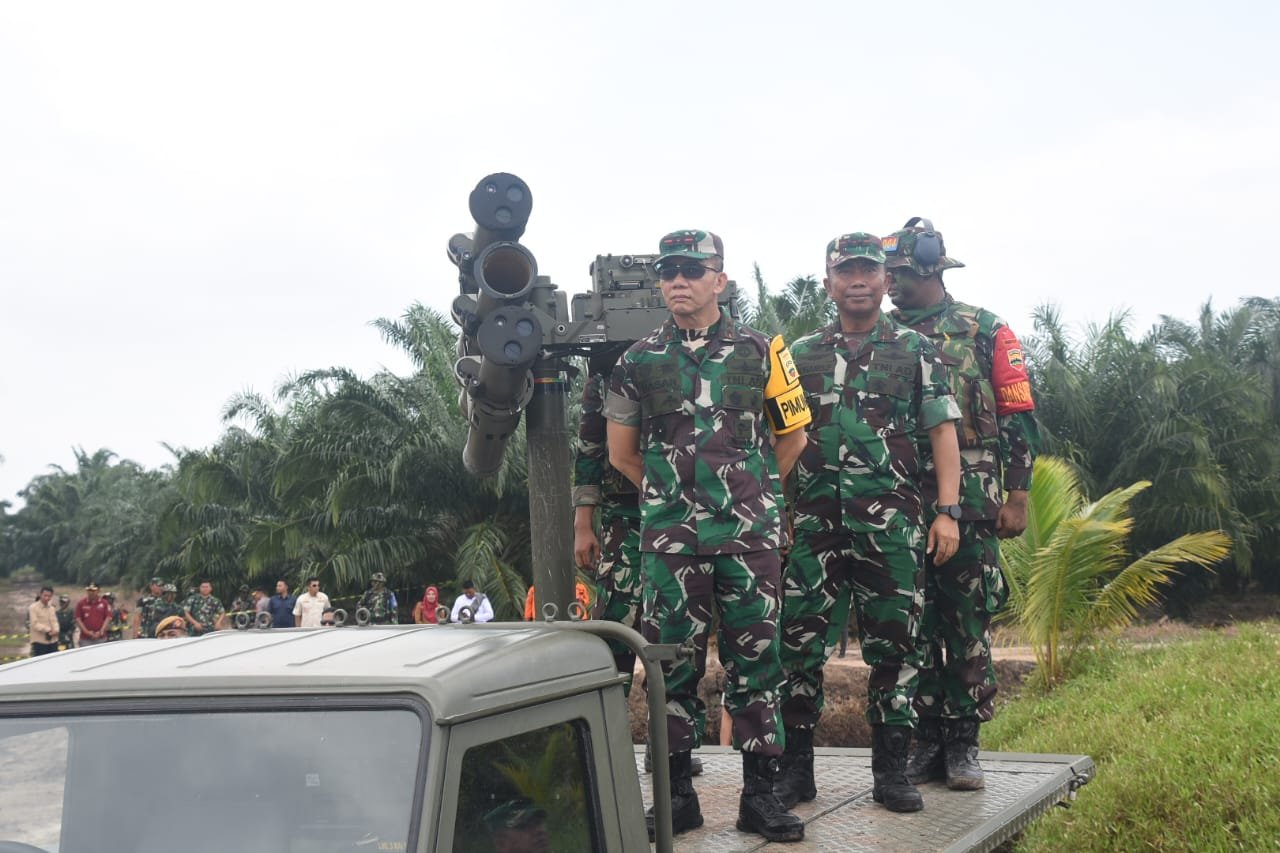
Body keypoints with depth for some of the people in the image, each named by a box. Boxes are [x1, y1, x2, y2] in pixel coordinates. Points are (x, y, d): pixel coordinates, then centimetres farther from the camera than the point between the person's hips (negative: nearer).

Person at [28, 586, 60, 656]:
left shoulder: (52, 608, 14)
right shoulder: (33, 608, -8)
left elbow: (55, 622, 10)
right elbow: (34, 624, -15)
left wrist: (56, 630, -12)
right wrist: (48, 630, -20)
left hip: (53, 641, 6)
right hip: (39, 642, -6)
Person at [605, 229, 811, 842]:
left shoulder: (760, 351, 6)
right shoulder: (638, 361, 8)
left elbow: (792, 435, 15)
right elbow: (621, 453, 17)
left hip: (750, 535, -1)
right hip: (669, 539, 1)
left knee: (754, 659, 1)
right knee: (672, 661, 3)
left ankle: (759, 793, 8)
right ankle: (678, 792, 13)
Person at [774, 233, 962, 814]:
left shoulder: (916, 351, 9)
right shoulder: (801, 355, 13)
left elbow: (943, 433, 4)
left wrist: (947, 511, -6)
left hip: (892, 522, -1)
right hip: (814, 521, 1)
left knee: (893, 644, 3)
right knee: (800, 643, 0)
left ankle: (891, 771, 12)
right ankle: (795, 768, 10)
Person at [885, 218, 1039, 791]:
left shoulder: (986, 331, 3)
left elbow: (1019, 417, 2)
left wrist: (1017, 497, -6)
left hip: (971, 502, -3)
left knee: (969, 624, 0)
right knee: (915, 625, 4)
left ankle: (963, 743, 8)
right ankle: (927, 740, 13)